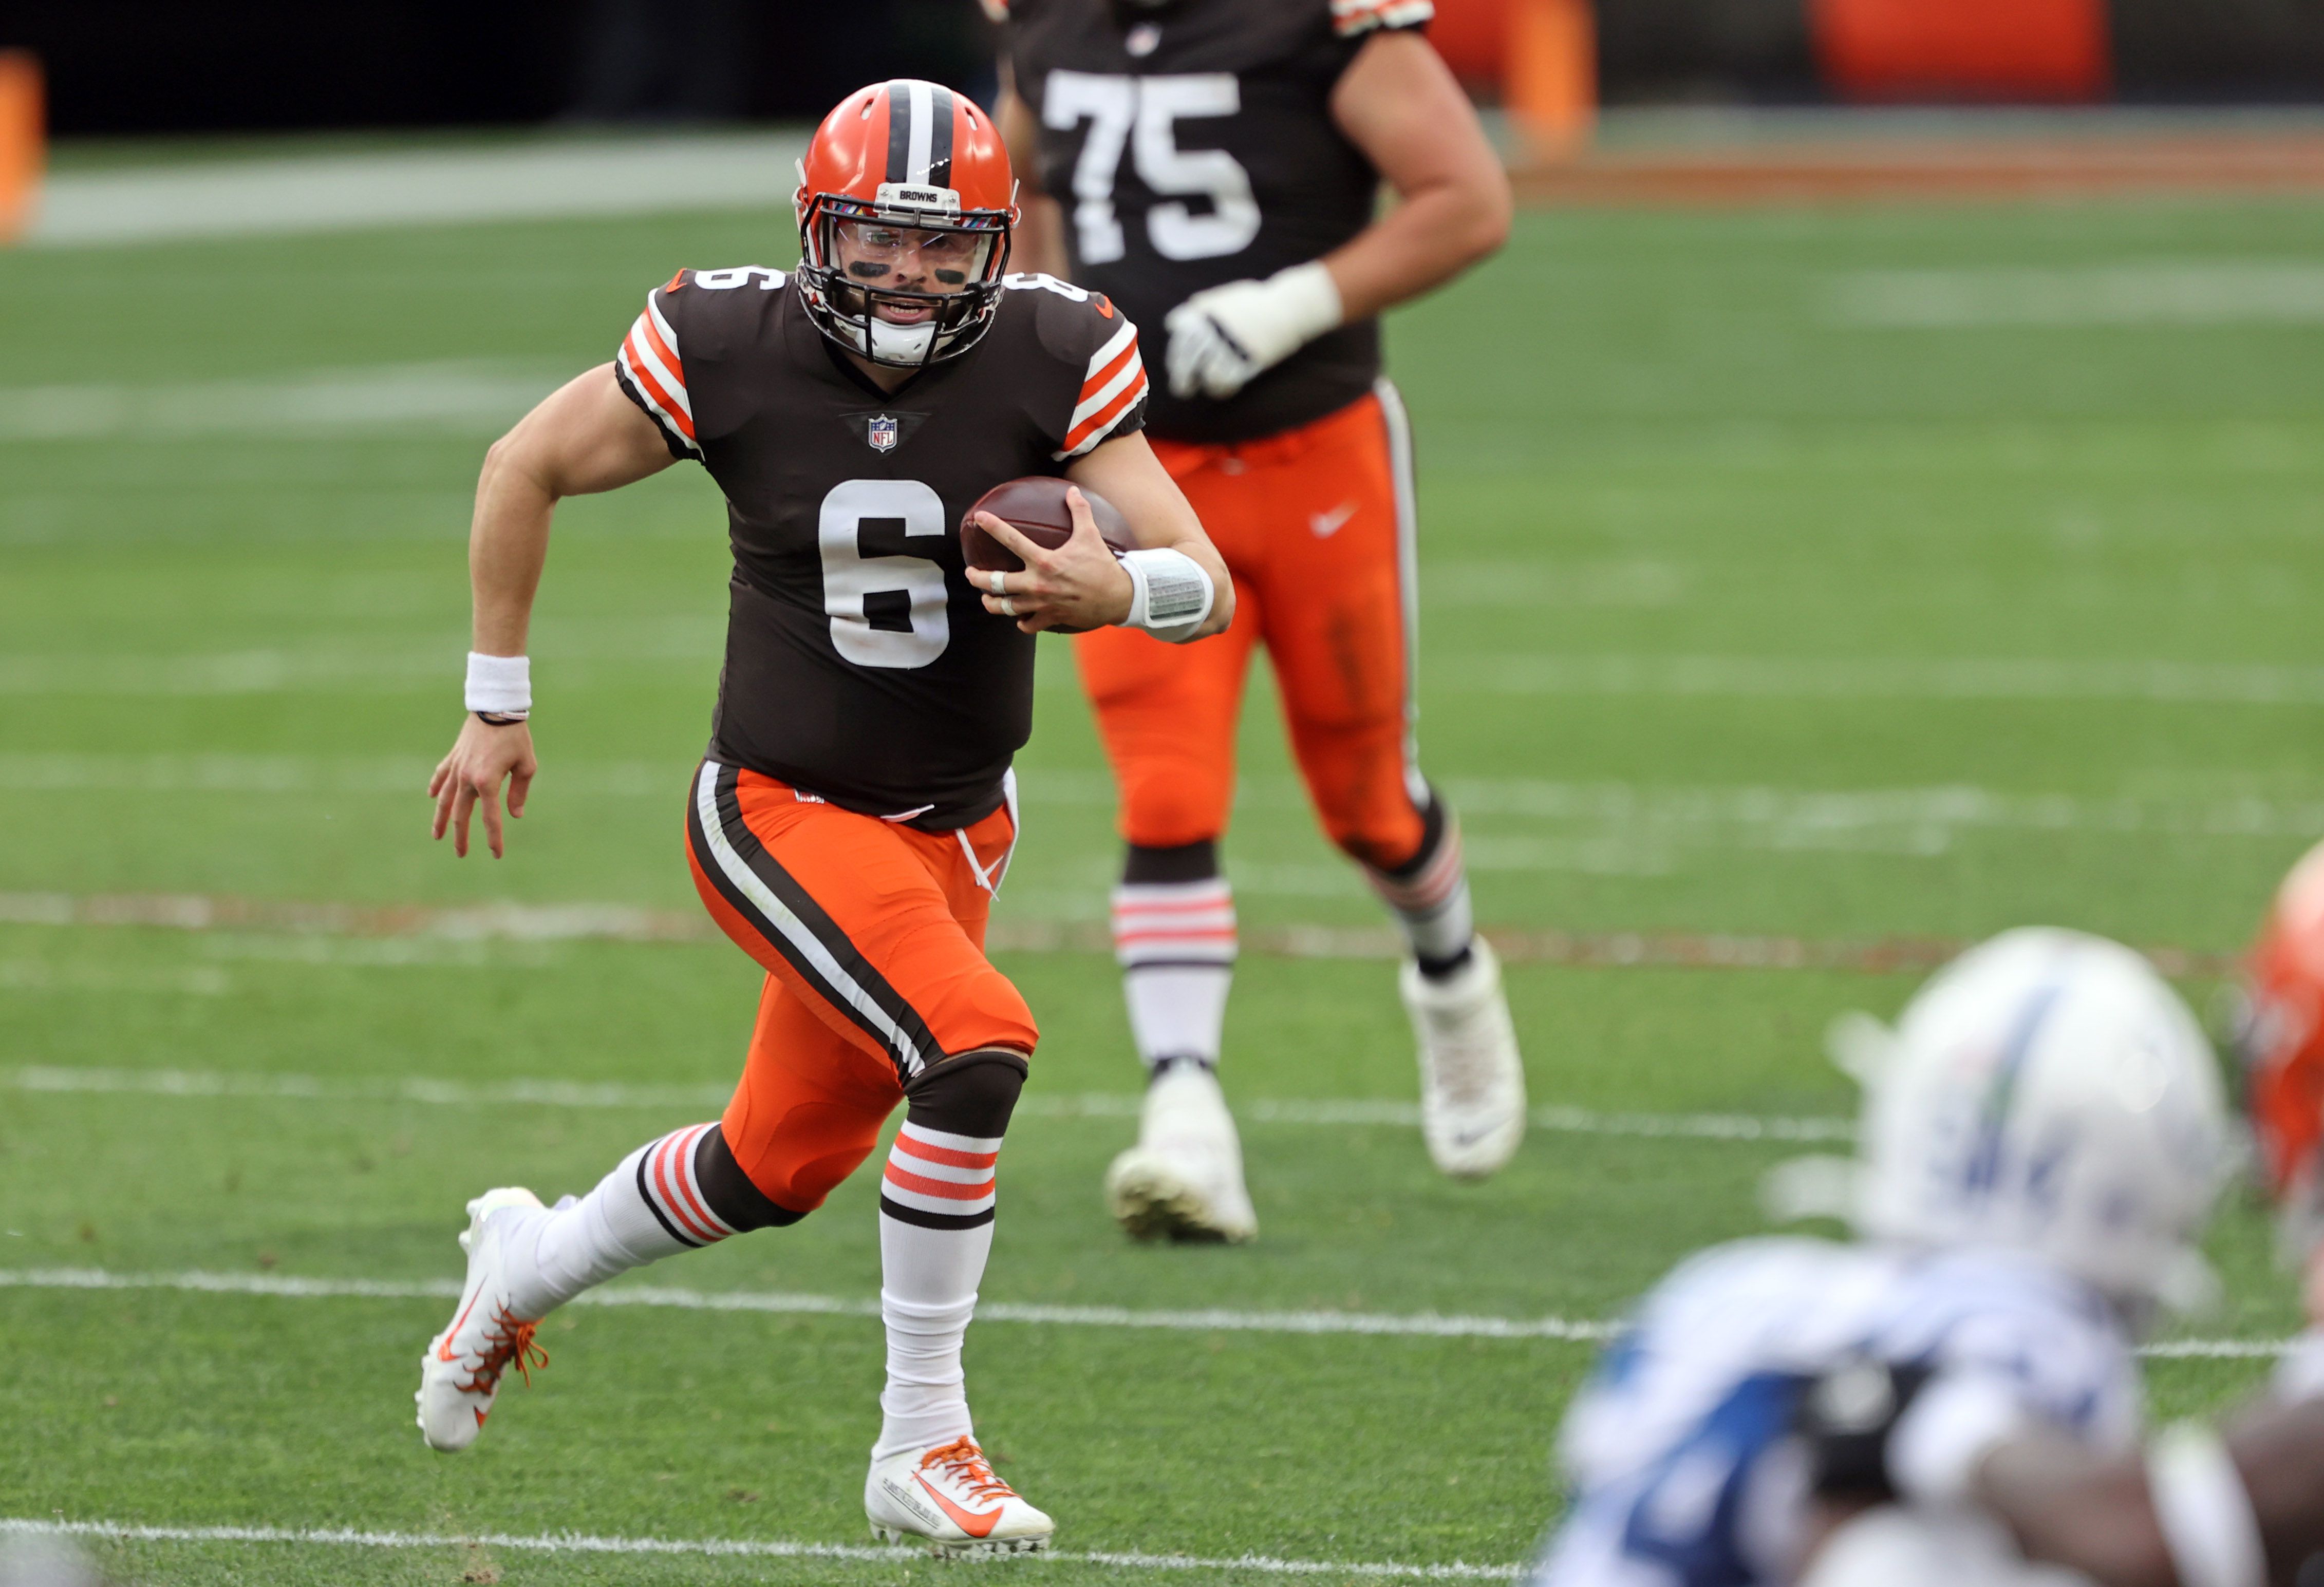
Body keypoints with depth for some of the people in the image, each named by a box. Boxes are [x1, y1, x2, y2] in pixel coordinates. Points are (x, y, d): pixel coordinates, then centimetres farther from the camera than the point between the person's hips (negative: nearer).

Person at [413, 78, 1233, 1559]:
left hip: (954, 826, 4)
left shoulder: (1053, 356, -13)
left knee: (782, 1169, 18)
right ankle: (923, 1449, -15)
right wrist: (497, 706, 5)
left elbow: (1207, 588, -13)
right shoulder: (731, 347, -17)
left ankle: (532, 1259, 48)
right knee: (976, 1046, -27)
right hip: (784, 812, -4)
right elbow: (528, 468, 0)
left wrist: (1119, 589, -37)